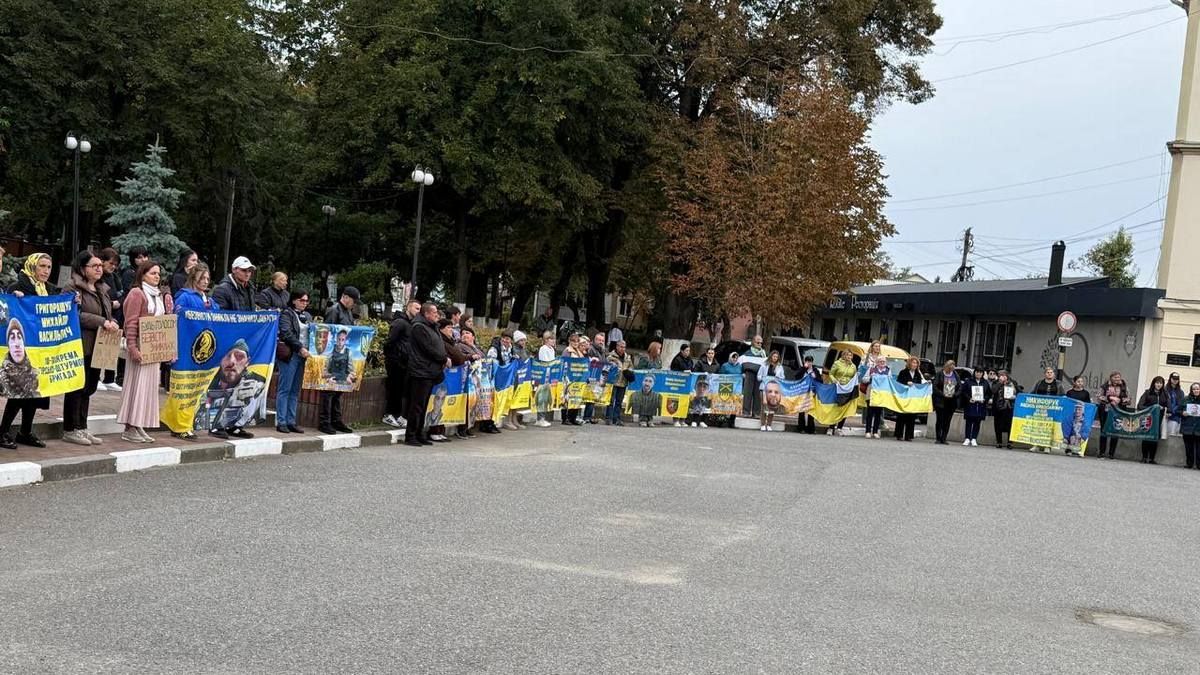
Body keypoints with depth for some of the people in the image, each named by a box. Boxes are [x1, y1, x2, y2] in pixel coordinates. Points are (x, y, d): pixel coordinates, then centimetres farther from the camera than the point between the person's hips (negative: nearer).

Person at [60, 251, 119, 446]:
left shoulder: (102, 289, 17)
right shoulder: (72, 287, -8)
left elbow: (108, 313, 23)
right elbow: (76, 314, -19)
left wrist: (112, 324, 1)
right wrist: (102, 322, -22)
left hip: (97, 347, 8)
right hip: (80, 346, -8)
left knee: (89, 387, 11)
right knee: (77, 387, -2)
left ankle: (81, 428, 18)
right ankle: (70, 430, 6)